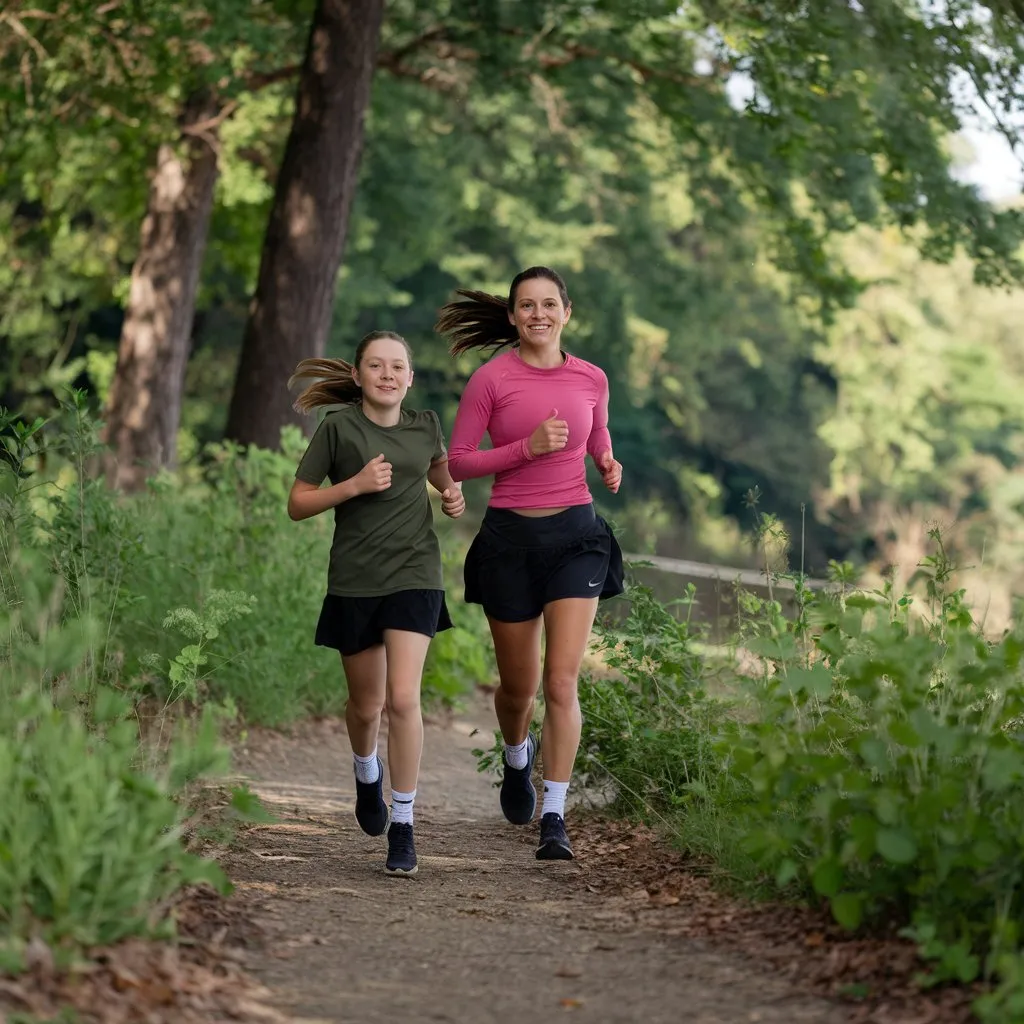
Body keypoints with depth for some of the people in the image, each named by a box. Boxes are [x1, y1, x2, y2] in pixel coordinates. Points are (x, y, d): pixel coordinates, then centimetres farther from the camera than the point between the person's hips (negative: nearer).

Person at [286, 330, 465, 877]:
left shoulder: (424, 426, 6)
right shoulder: (338, 428, -3)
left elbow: (440, 470, 27)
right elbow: (297, 503, -3)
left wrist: (453, 496, 4)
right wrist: (355, 485, -16)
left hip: (413, 572, 0)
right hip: (355, 579, 0)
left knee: (403, 698, -14)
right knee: (366, 703, 12)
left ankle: (402, 825, -6)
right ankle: (367, 773, 47)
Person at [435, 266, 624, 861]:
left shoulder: (591, 378, 4)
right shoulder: (492, 379, -5)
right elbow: (457, 462, -5)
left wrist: (608, 467, -1)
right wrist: (527, 447, -16)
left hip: (575, 533, 1)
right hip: (510, 537, -1)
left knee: (562, 682, -12)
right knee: (519, 684, 12)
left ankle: (555, 820, -8)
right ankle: (518, 758, 47)